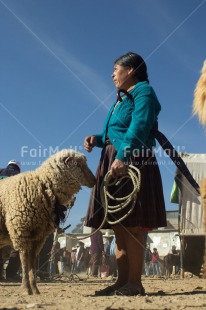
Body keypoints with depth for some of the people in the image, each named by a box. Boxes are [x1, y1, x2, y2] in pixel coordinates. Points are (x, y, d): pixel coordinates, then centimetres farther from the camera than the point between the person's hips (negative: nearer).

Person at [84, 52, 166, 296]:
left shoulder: (143, 92, -4)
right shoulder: (122, 98, 24)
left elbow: (138, 129, -20)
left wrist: (123, 156, -31)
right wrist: (97, 139, 4)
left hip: (131, 163, -10)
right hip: (113, 162, 10)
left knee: (132, 225, -10)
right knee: (119, 226, 9)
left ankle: (135, 283, -5)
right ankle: (123, 281, 14)